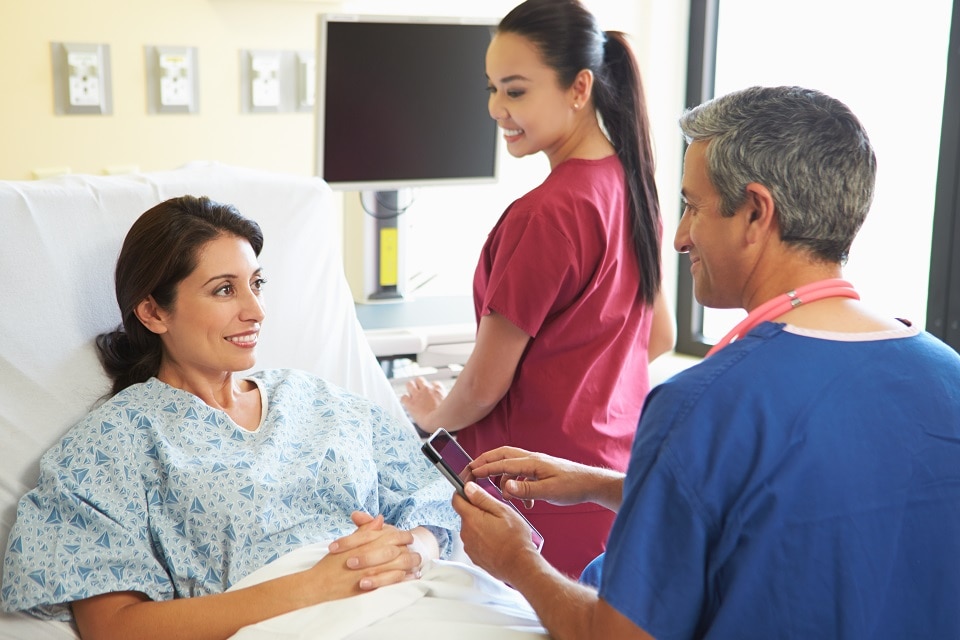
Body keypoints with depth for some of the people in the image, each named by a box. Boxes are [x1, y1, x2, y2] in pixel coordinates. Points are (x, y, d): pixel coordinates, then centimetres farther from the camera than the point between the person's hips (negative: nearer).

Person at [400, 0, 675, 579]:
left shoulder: (545, 214, -22)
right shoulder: (630, 183, 3)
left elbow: (485, 386, -14)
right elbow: (658, 337, 16)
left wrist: (431, 415, 6)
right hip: (617, 469, 8)